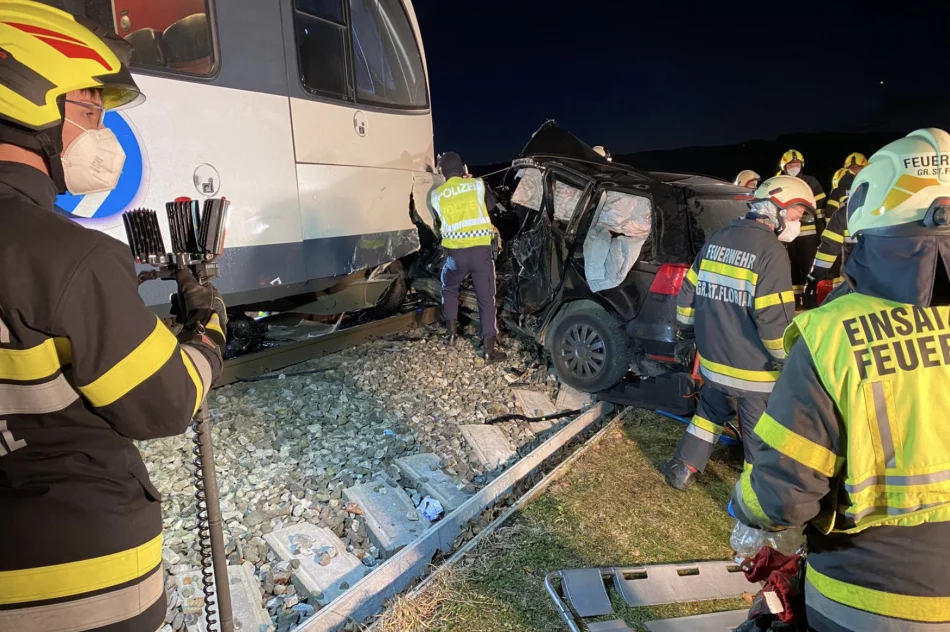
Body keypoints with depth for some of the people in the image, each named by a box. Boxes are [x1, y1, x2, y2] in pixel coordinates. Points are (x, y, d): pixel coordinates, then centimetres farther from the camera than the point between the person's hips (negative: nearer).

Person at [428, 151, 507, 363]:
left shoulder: (436, 195, 3)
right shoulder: (478, 185, 1)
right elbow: (492, 204, 21)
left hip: (455, 252, 1)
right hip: (481, 250, -1)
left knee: (449, 289, 28)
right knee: (486, 298, 5)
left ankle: (451, 333, 30)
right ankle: (489, 351, 6)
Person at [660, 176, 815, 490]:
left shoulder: (716, 240, 5)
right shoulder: (771, 252, -18)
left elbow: (688, 293, 11)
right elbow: (775, 320, -22)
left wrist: (686, 335, 22)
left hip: (712, 360, 7)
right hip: (755, 372, -7)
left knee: (710, 413, 28)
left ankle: (682, 469, 37)